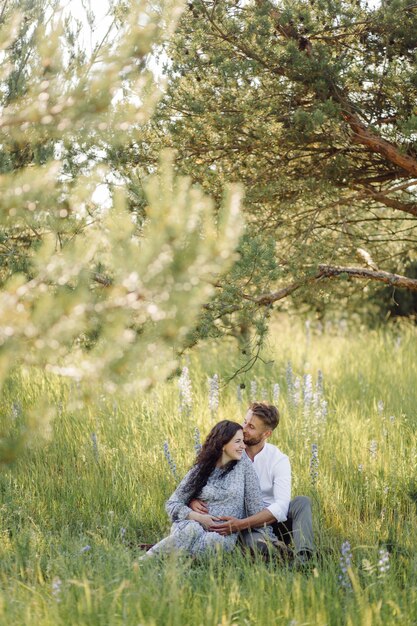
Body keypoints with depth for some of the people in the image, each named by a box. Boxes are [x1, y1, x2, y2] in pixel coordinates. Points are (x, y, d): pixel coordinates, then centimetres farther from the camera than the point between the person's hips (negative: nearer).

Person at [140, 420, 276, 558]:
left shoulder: (243, 463, 4)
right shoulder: (200, 470, 4)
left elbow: (255, 503, 4)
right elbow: (172, 504, 4)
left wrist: (266, 534, -4)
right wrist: (199, 517, -13)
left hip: (226, 535, 0)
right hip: (195, 524, 0)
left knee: (215, 541, -37)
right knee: (191, 531, -38)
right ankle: (145, 560, -27)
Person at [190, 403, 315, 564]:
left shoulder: (279, 460, -8)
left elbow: (280, 508, -21)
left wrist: (241, 524, -32)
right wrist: (193, 500, -24)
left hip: (271, 521, 1)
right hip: (246, 529, -1)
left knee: (302, 502, -28)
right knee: (255, 542, -37)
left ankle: (303, 559, -43)